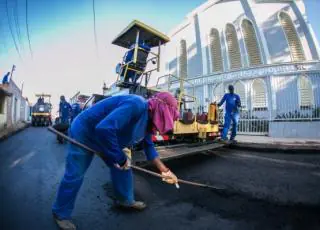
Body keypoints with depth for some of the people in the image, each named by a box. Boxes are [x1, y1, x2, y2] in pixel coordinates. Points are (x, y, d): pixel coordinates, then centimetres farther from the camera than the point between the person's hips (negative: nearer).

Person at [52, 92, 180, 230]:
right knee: (74, 176, 3)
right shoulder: (136, 105, -36)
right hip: (84, 133, -8)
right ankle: (61, 214, 27)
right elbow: (104, 129, -44)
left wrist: (165, 170, 6)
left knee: (123, 166, 10)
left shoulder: (147, 119, -4)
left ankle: (125, 200, 31)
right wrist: (120, 158, -29)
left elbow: (148, 146, 7)